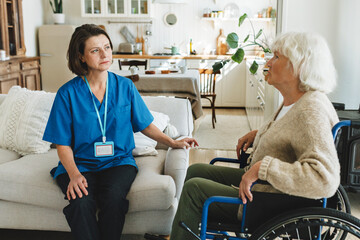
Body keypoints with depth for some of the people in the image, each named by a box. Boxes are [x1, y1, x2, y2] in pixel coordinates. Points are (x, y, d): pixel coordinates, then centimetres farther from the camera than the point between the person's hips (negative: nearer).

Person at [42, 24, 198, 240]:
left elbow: (145, 125, 13)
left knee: (114, 197, -30)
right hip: (80, 163, -1)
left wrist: (173, 143, 3)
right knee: (81, 202, -31)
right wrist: (74, 174, -19)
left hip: (118, 160, 1)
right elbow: (63, 144, -3)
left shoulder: (125, 86, 4)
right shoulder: (68, 93, -3)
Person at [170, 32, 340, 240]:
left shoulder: (311, 111, -27)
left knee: (194, 189, -10)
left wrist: (262, 167, -37)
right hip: (260, 183, 10)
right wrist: (258, 134, 9)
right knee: (196, 171, 14)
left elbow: (325, 179, -38)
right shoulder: (294, 101, 4)